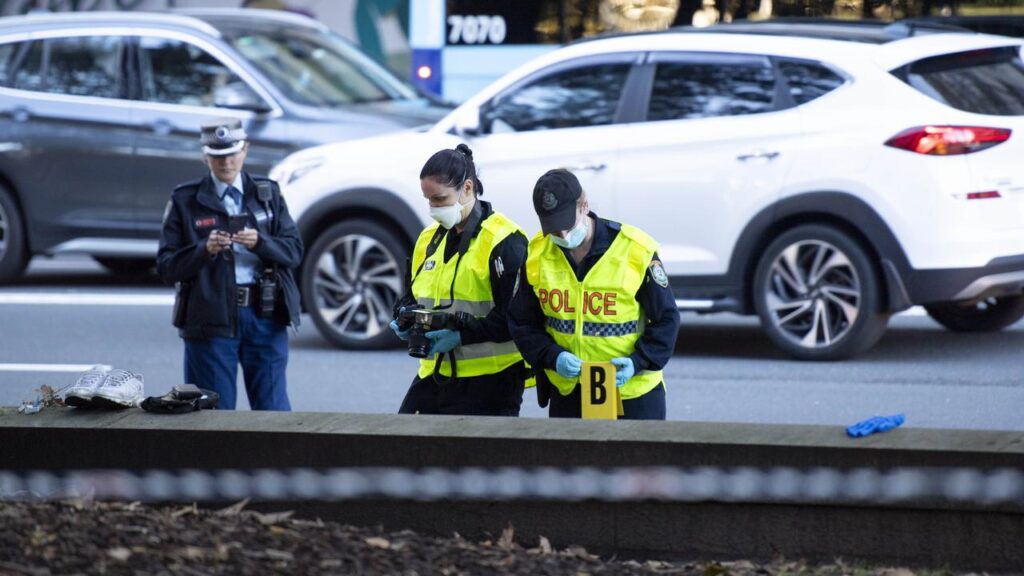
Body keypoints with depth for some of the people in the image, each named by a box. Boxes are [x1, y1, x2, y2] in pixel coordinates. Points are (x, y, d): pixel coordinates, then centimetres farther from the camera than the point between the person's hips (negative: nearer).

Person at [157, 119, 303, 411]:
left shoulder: (267, 193, 12)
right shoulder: (185, 200, 4)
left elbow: (294, 250, 4)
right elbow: (166, 266, -2)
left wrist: (260, 242, -15)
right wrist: (204, 250, -19)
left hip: (264, 313, 2)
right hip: (210, 318, -2)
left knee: (272, 409, 1)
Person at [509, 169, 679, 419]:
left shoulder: (637, 250, -12)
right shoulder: (536, 255, -2)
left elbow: (666, 319, -4)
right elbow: (522, 323, 5)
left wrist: (638, 362, -20)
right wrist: (553, 357, -14)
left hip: (633, 393, -3)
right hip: (567, 395, 3)